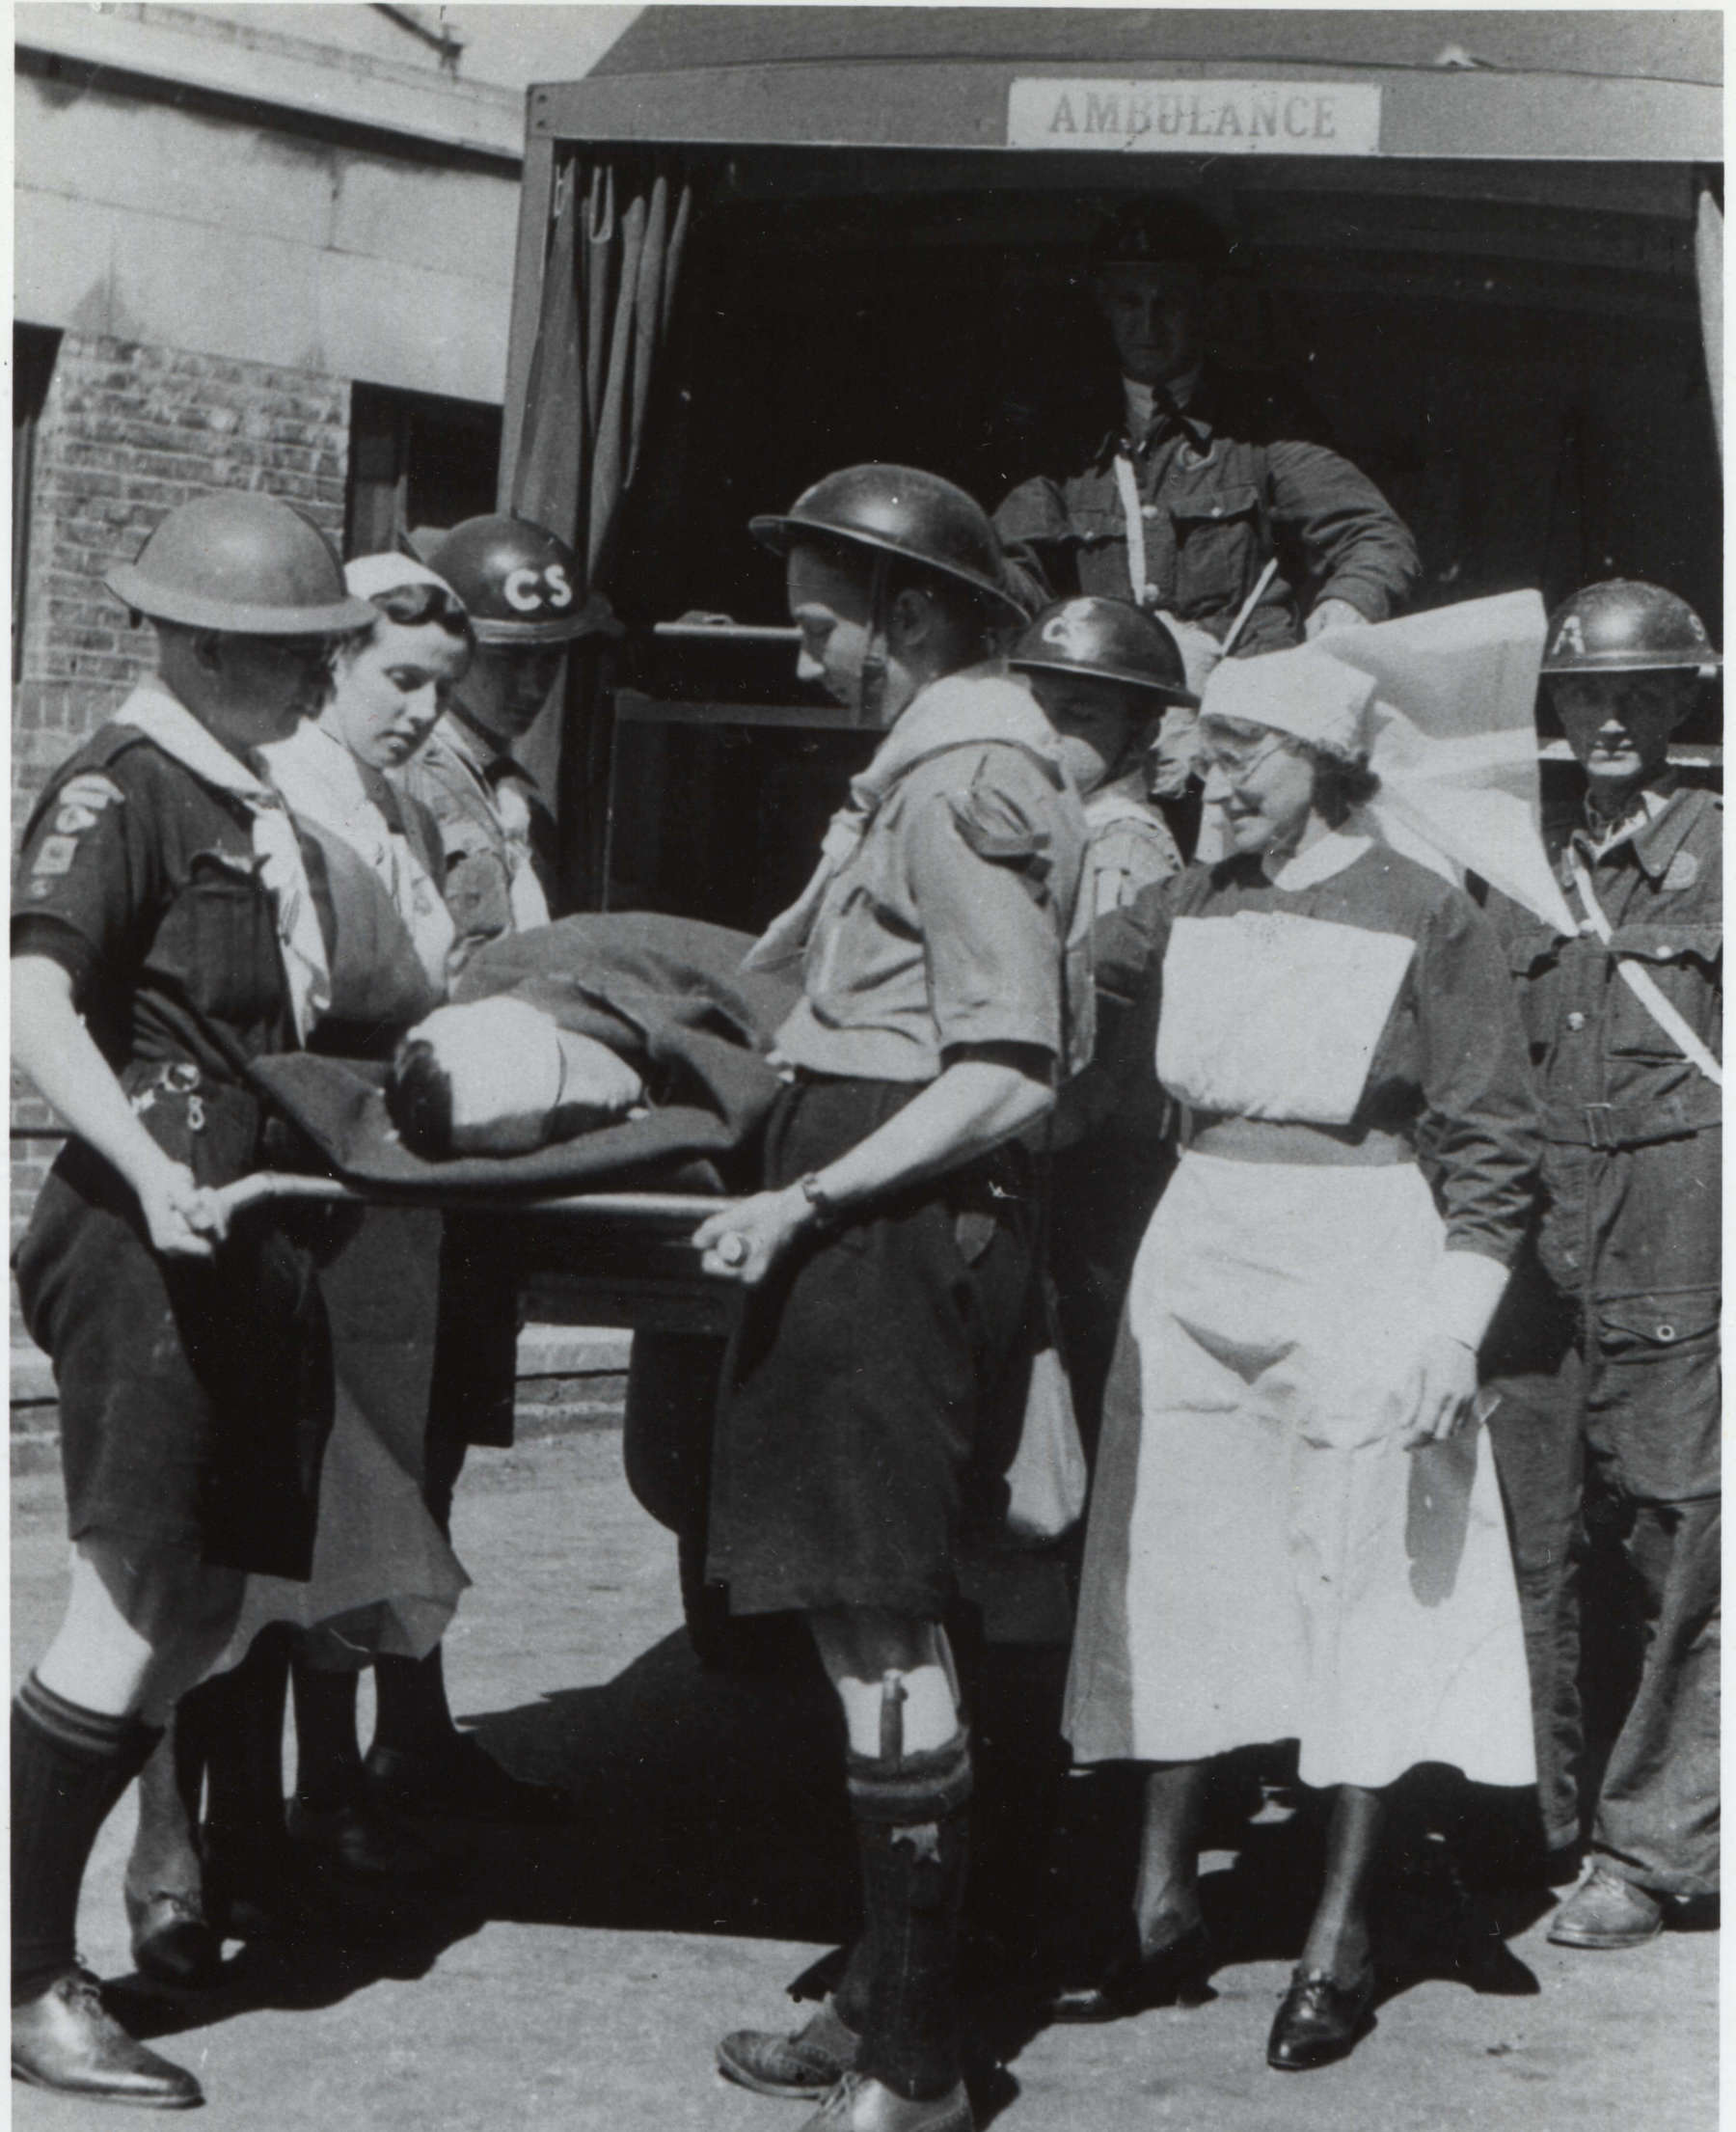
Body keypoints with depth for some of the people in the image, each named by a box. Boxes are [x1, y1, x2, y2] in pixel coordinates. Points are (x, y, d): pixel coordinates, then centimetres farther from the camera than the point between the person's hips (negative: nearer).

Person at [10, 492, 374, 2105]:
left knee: (201, 1615, 12)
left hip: (243, 1244, 9)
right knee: (132, 1615, -8)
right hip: (142, 1244, -9)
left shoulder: (250, 807, 18)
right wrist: (151, 1171, -33)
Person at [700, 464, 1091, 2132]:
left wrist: (804, 1201, -21)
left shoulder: (966, 779, -15)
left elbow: (1006, 1074, -21)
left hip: (904, 1225, -11)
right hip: (870, 1227, 11)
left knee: (882, 1622, -7)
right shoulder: (925, 763, 18)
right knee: (856, 1610, 15)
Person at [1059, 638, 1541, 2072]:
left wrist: (1453, 1323, -14)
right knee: (1177, 1585, 8)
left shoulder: (1427, 921, -6)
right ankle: (1166, 1912, 20)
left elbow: (1494, 1148, -6)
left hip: (1361, 1281, -5)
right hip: (1196, 1267, 5)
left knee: (1361, 1602, 2)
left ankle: (1343, 1941, 13)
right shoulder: (1187, 911, 8)